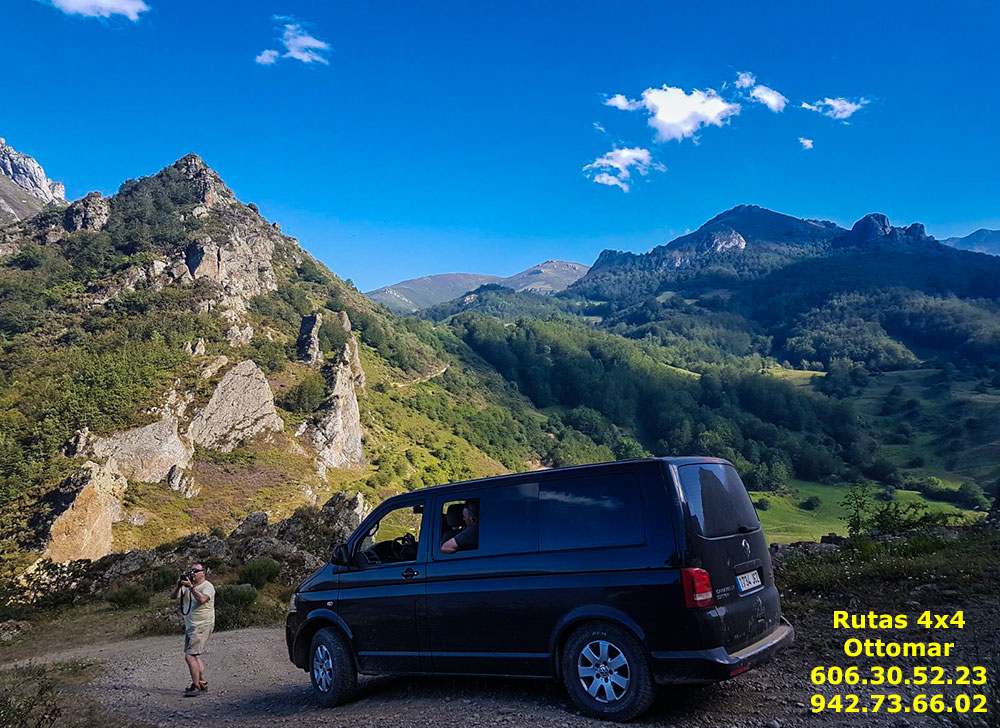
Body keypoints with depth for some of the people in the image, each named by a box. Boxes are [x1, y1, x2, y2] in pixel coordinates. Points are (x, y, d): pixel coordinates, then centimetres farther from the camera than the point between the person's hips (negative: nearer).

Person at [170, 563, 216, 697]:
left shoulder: (207, 586, -11)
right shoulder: (188, 585, 12)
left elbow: (202, 599, -30)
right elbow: (173, 596, 5)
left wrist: (191, 586, -27)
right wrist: (178, 586, -11)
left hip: (202, 626, -9)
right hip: (189, 626, 9)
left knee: (190, 656, -14)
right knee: (195, 656, 15)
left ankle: (196, 686, -6)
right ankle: (203, 683, 26)